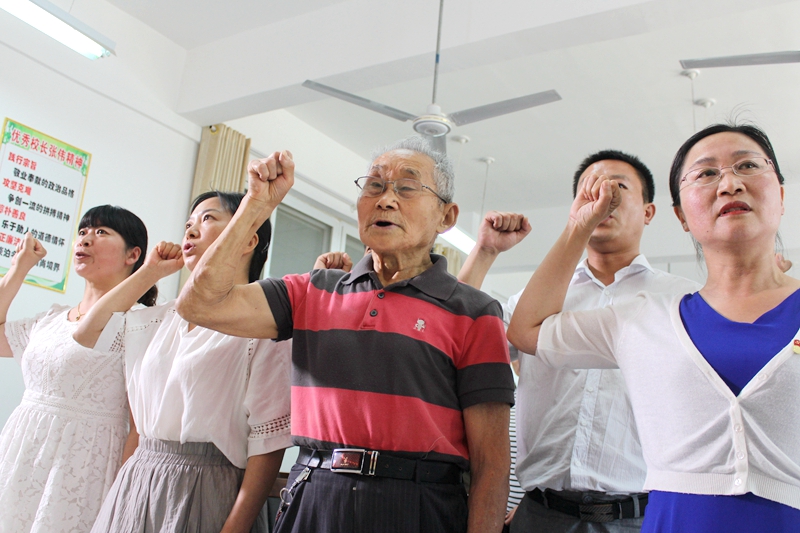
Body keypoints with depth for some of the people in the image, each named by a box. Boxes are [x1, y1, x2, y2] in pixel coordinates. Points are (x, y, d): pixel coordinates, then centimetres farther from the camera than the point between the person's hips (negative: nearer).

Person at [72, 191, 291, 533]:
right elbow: (87, 333, 19)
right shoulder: (167, 319, 11)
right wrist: (149, 273, 14)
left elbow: (269, 439, -16)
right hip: (137, 487, 7)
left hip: (206, 491, -7)